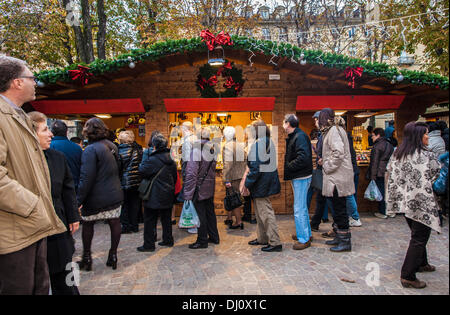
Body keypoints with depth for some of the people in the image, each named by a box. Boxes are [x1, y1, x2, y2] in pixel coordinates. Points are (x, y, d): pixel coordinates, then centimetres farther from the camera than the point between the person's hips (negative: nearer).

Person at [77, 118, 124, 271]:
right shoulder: (112, 146, 5)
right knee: (114, 223, 9)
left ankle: (86, 258, 23)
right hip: (115, 194, 5)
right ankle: (113, 255, 20)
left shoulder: (90, 150, -16)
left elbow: (86, 178, -20)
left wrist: (79, 199, -15)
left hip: (96, 197, -5)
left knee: (87, 224, 13)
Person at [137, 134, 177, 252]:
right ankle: (168, 240, 27)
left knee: (150, 220, 5)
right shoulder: (171, 159, 6)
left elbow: (142, 171, -11)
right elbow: (175, 177, 12)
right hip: (168, 195, 7)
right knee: (166, 218, 18)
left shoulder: (153, 159, -18)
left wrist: (145, 156, -2)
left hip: (155, 196, -7)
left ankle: (149, 245, 10)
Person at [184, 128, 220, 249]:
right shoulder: (212, 148, 4)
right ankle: (214, 237, 29)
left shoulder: (196, 149, -17)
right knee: (210, 212, 18)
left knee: (200, 214, 3)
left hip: (199, 188, -7)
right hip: (210, 187, 7)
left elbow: (191, 173, -19)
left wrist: (188, 193, -18)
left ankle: (202, 241, 13)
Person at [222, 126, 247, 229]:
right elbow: (244, 162, 12)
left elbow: (228, 164, -20)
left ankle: (239, 222, 6)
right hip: (240, 175, 8)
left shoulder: (227, 146, -13)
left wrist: (226, 180, -19)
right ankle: (229, 219, 26)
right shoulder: (241, 145, 10)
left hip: (232, 176, -8)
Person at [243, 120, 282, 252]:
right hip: (269, 180, 10)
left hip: (261, 183, -9)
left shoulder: (257, 144, -18)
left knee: (265, 212, -1)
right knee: (260, 211, 19)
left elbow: (255, 168, -23)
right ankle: (262, 238, 31)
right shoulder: (270, 142, 10)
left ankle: (275, 243, 6)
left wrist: (247, 184, -13)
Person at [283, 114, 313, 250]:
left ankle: (304, 239, 6)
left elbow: (303, 158, -27)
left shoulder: (300, 136, -17)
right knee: (302, 207, 19)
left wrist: (288, 167, -18)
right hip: (297, 177, 11)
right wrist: (287, 165, 4)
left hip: (301, 177, -11)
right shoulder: (292, 137, 15)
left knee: (299, 209, -4)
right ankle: (306, 233, 33)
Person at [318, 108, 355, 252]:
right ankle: (339, 237, 28)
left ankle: (345, 241, 7)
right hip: (335, 176, 10)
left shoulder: (334, 130, -14)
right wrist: (325, 161, 13)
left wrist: (328, 167, -14)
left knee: (339, 209, -3)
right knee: (337, 207, 16)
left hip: (337, 177, -10)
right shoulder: (332, 130, 17)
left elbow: (338, 152, -23)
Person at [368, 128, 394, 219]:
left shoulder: (377, 147, -12)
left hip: (380, 174, -7)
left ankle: (383, 212, 4)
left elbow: (374, 163, -14)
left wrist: (373, 176, -13)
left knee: (381, 192, -1)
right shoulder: (390, 145, 13)